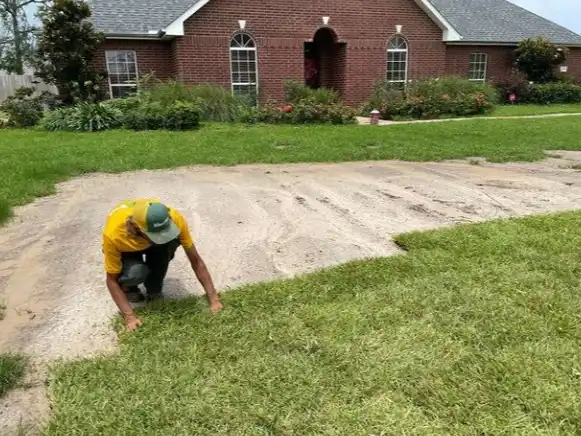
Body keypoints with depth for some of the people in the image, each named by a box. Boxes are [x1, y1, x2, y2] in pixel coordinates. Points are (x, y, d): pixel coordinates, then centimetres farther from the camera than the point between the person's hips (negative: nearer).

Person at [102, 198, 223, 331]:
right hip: (126, 250, -2)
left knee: (171, 240, -33)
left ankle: (154, 289, -7)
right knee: (136, 273, -36)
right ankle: (128, 287, 2)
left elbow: (196, 260, -26)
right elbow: (111, 280, -26)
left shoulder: (174, 219, -36)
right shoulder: (113, 234, -40)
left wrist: (213, 298, -27)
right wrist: (129, 316, -34)